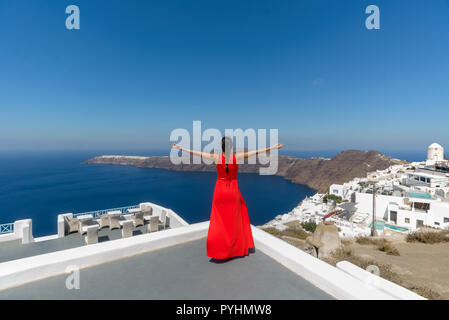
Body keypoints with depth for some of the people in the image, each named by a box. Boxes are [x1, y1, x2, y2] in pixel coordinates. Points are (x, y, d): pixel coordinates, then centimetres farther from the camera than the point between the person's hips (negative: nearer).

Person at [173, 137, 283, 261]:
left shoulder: (216, 157, -9)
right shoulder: (237, 157, -10)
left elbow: (197, 153, -3)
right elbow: (256, 152, -4)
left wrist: (180, 148, 8)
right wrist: (273, 147, 4)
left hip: (220, 191, 0)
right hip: (233, 191, 0)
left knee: (219, 222, 9)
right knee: (234, 221, 16)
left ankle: (217, 252, 11)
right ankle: (237, 248, 27)